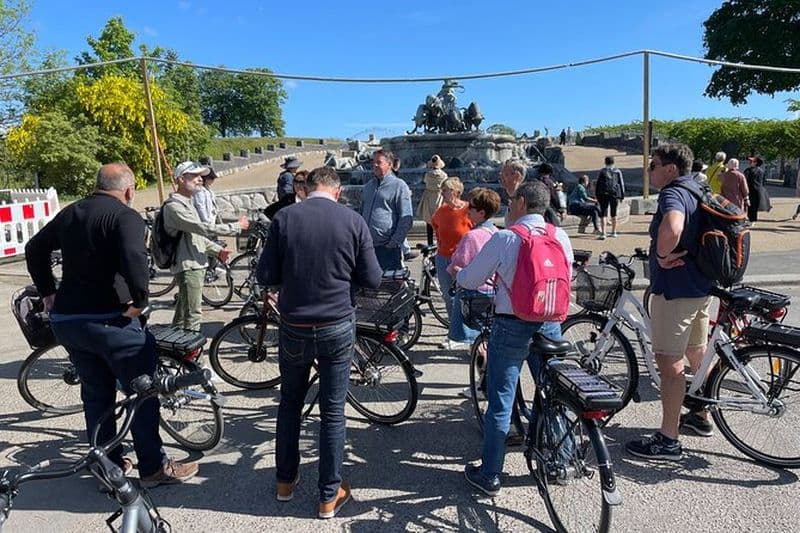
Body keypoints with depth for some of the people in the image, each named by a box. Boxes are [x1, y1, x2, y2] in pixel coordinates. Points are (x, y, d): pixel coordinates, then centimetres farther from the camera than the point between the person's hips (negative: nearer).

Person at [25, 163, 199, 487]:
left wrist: (47, 292, 24)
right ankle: (154, 467, 11)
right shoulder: (125, 217, -12)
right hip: (108, 320, -8)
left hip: (65, 320, 8)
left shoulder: (69, 213, 13)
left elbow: (34, 249, 22)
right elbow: (134, 261, -29)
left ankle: (108, 465, 28)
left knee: (95, 394, 18)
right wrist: (140, 300, -17)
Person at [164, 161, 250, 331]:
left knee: (182, 312, 18)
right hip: (188, 266, -10)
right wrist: (236, 226, -17)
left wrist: (217, 250, 12)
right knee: (193, 314, -7)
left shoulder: (187, 203, 18)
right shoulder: (174, 206, -16)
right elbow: (204, 228, -24)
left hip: (196, 265, 10)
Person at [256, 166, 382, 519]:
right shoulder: (354, 221, -8)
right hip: (337, 328, -1)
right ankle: (330, 496, 23)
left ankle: (285, 481, 36)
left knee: (290, 402, 21)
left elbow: (265, 276, -5)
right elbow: (372, 280, -4)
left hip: (294, 328, 1)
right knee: (332, 411, 10)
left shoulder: (284, 218, -7)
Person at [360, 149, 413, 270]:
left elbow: (406, 219, -8)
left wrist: (395, 242, -13)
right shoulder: (368, 185, 17)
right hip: (366, 245, 6)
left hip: (388, 248, -6)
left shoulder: (399, 186, -3)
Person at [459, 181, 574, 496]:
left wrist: (459, 272, 17)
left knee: (500, 403, 5)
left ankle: (489, 476, 15)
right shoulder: (561, 237, 0)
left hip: (511, 328, -4)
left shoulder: (503, 239, -13)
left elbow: (468, 281, -6)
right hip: (550, 326, 4)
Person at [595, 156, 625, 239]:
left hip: (604, 194, -2)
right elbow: (621, 184, 9)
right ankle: (614, 232, 25)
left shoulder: (602, 171, 4)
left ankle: (603, 233, -16)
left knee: (603, 214, -5)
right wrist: (622, 195, 13)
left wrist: (597, 195, 8)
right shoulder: (618, 171, 9)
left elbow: (597, 184, 3)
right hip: (615, 194, 3)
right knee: (614, 213, 15)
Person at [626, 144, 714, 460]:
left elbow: (672, 228, -39)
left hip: (675, 289, -10)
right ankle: (701, 416, 39)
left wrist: (662, 256, -23)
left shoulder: (672, 193, -18)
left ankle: (668, 440, 1)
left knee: (668, 362, -5)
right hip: (701, 286, 10)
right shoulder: (699, 191, 14)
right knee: (698, 354, 22)